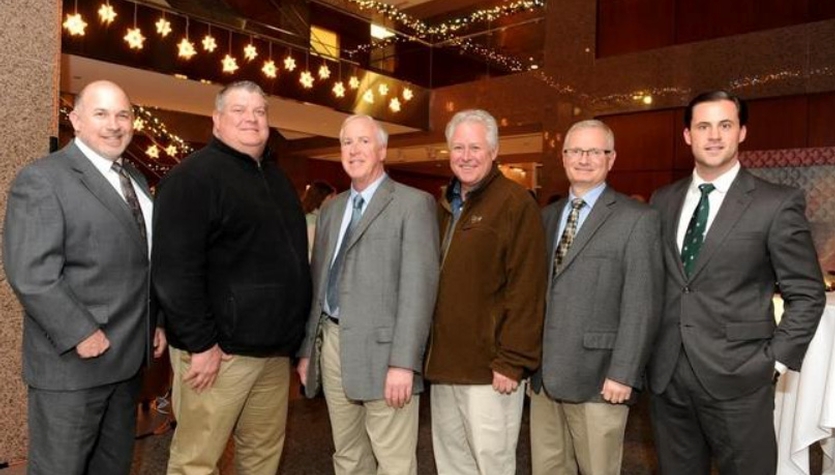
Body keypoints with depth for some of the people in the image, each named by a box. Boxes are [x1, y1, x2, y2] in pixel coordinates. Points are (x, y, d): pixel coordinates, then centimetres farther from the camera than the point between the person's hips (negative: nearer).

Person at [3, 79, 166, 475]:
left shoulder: (134, 179, 12)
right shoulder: (42, 179, -11)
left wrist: (156, 322, 11)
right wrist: (82, 334, -20)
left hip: (128, 356, 7)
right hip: (73, 361, -7)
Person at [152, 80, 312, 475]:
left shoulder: (275, 177, 15)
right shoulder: (195, 175, -10)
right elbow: (175, 268, -17)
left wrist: (294, 334, 17)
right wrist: (200, 343, -18)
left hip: (274, 347, 7)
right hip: (220, 348, -7)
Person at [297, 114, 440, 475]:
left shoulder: (413, 204, -5)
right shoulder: (331, 209, 16)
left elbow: (419, 285, -13)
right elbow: (317, 282, 16)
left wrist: (403, 362, -19)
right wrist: (307, 348, 12)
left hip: (381, 348, -6)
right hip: (332, 343, 6)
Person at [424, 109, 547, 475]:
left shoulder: (516, 203, -10)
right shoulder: (445, 205, 12)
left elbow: (525, 291, -15)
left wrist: (511, 361, -17)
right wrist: (431, 351, 11)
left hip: (488, 365, -7)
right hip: (444, 361, 7)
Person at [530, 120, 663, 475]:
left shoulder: (637, 219, -6)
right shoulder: (548, 216, 12)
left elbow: (642, 306, -10)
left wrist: (623, 374, -15)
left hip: (598, 379, -5)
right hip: (544, 376, 5)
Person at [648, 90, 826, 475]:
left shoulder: (777, 203, -6)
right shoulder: (663, 201, 7)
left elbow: (807, 293, -2)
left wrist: (777, 360, -6)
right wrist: (648, 349, 7)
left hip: (736, 376, -3)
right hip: (666, 375, 4)